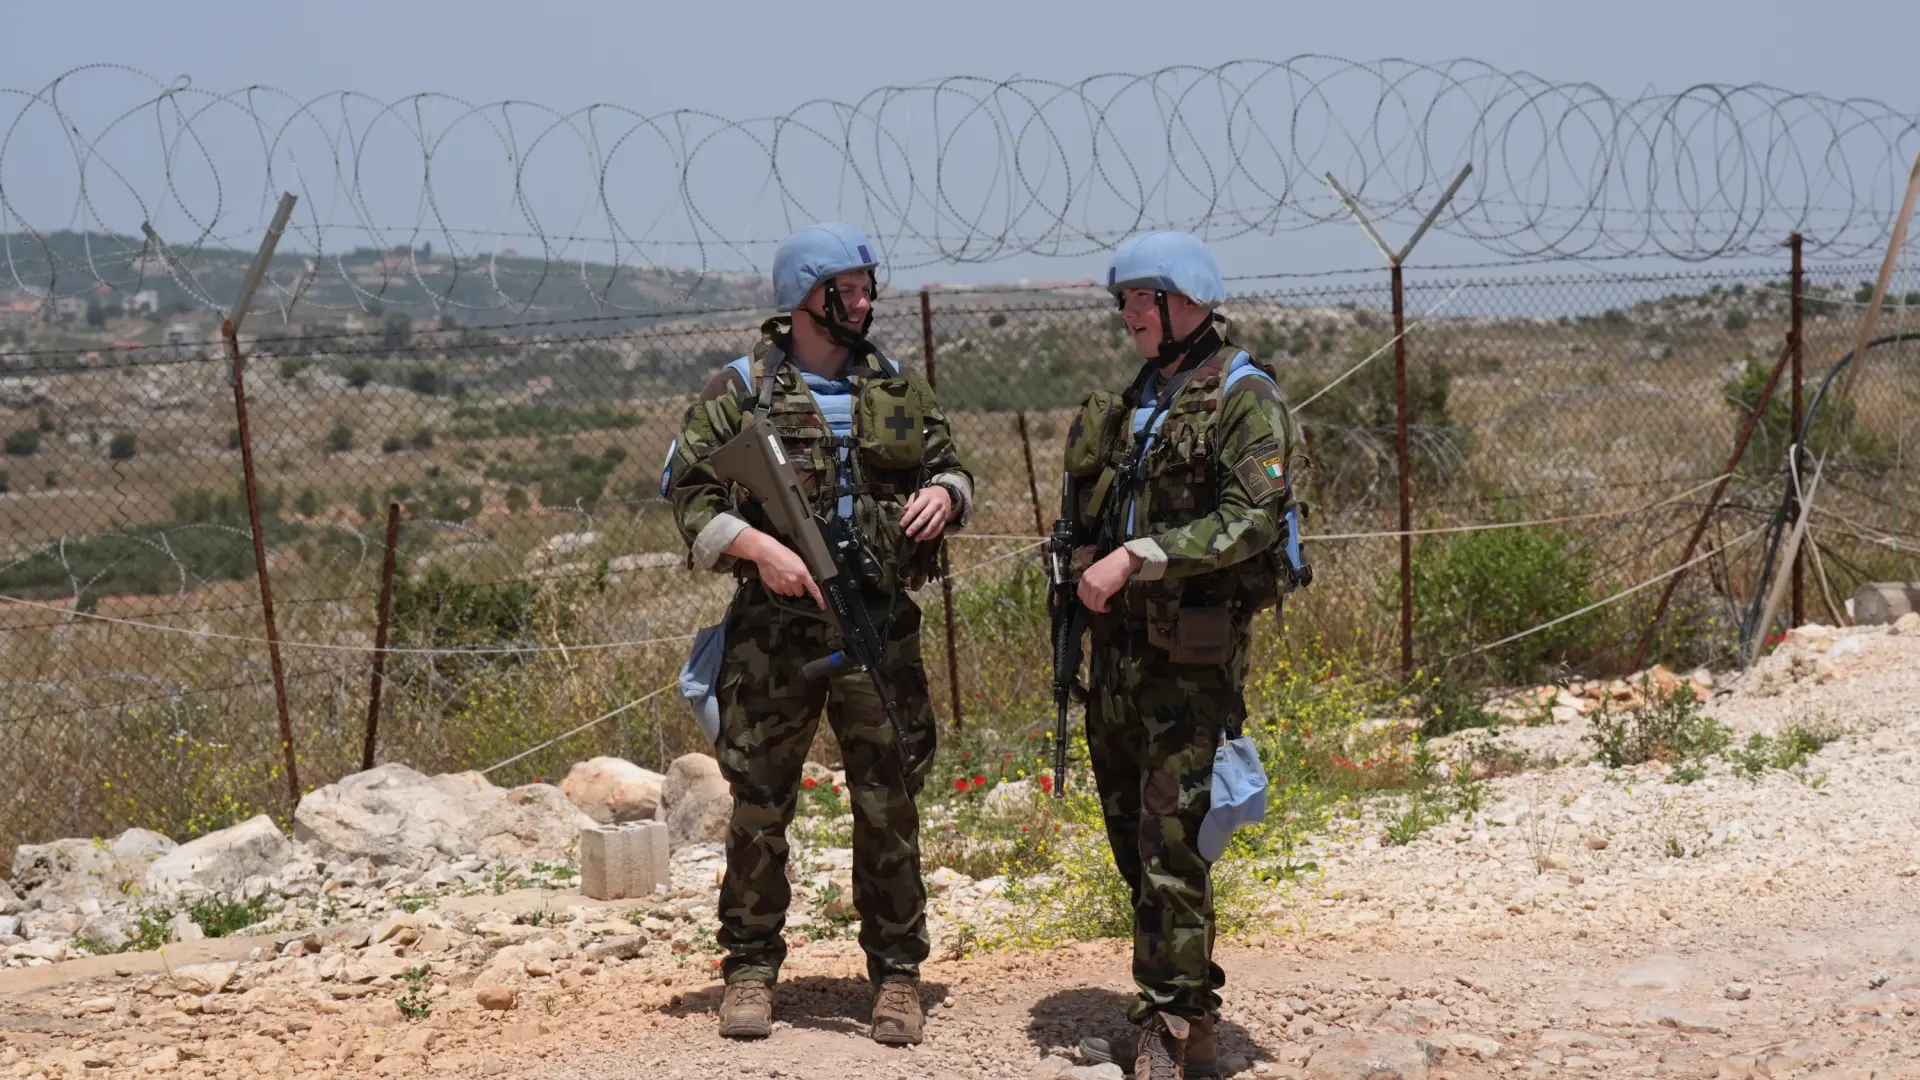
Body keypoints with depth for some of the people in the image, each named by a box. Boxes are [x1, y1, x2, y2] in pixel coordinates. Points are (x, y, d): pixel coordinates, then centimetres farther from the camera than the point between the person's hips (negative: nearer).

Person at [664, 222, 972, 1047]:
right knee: (758, 807, 4)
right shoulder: (741, 390, -2)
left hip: (880, 632, 2)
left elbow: (950, 465, 19)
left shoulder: (899, 389, 9)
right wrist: (758, 546, -18)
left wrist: (942, 494, -5)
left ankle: (897, 971, 16)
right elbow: (688, 491, -4)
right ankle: (751, 966, 17)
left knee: (889, 808, 5)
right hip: (774, 632, -2)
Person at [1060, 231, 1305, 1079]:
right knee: (1131, 834, 11)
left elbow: (1254, 516, -19)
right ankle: (1188, 1007, 23)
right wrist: (1087, 574, 6)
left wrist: (1139, 557, -23)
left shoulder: (1243, 396, -7)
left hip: (1192, 649, -8)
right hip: (1118, 639, 8)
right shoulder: (1136, 400, 17)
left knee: (1171, 842, -10)